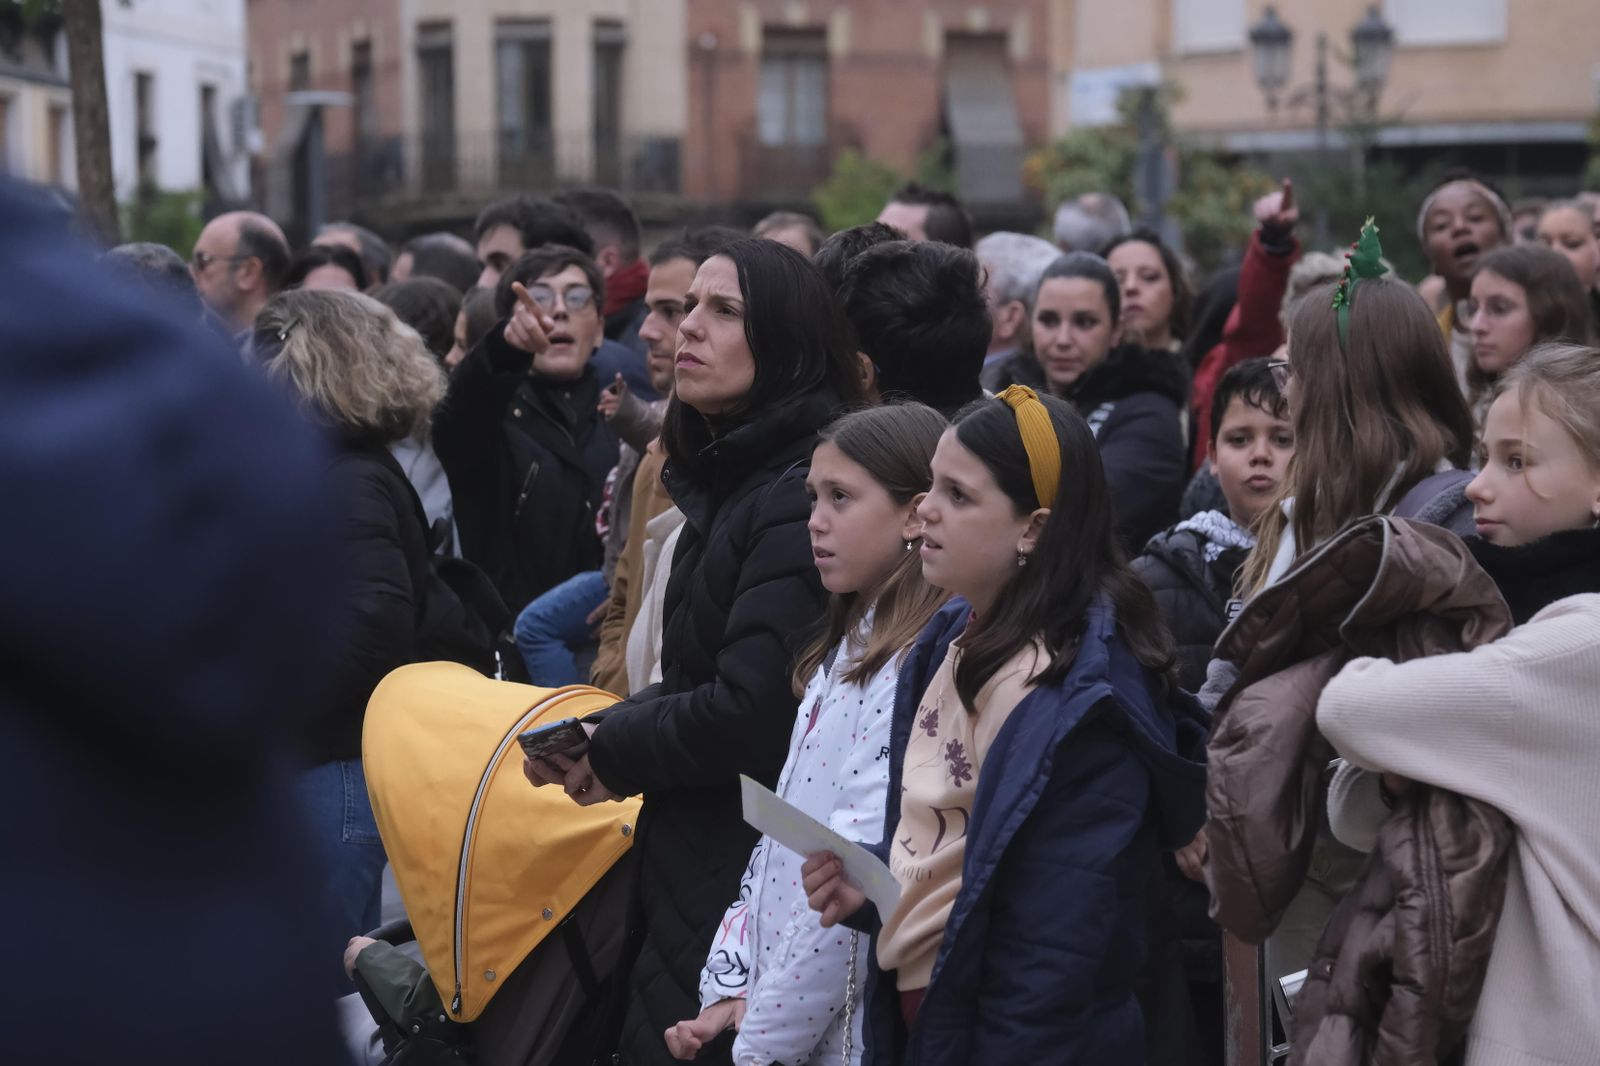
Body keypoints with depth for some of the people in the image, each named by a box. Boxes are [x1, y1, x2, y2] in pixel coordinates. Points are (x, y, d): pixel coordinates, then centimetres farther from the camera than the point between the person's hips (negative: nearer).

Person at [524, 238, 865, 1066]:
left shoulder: (797, 498, -19)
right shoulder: (730, 478, 13)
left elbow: (752, 713, -24)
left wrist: (613, 754, -8)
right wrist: (593, 737, 0)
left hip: (746, 886, -9)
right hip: (692, 863, 9)